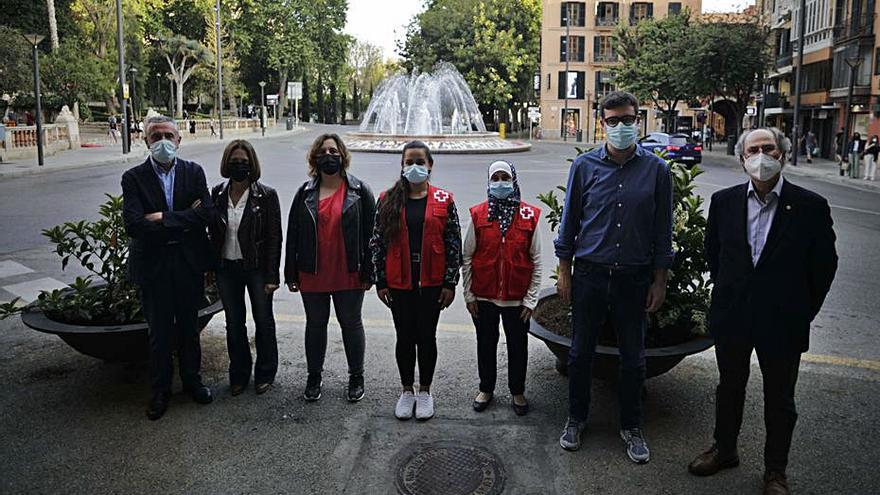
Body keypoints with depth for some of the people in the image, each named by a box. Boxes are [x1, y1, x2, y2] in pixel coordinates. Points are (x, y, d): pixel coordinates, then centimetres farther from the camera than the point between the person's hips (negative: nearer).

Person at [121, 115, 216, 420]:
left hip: (189, 263, 1)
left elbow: (207, 215, -12)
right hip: (153, 266, -1)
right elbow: (133, 225, -18)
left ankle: (192, 380, 34)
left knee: (189, 327, 16)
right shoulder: (134, 178, -5)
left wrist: (164, 218, -17)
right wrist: (185, 220, -16)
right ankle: (160, 390, 27)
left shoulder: (194, 172, 0)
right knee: (159, 332, 10)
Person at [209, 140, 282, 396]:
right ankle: (239, 373, 29)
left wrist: (271, 276, -12)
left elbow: (274, 238, -9)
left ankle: (265, 373, 27)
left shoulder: (266, 195, -9)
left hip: (256, 268, -3)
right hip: (227, 269, 3)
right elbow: (213, 232, 7)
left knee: (264, 321, 10)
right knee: (234, 323, 13)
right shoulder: (217, 194, 2)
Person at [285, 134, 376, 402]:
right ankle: (314, 376, 29)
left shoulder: (359, 191, -2)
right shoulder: (305, 193, 5)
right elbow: (293, 236, 6)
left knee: (351, 323, 10)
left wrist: (367, 273, -9)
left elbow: (369, 234, -4)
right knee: (315, 324, 14)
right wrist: (291, 274, 2)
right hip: (312, 275, 2)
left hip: (348, 275, -2)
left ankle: (356, 376, 25)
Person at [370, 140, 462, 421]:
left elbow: (454, 243, -1)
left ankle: (425, 391, 26)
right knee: (404, 337, 10)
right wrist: (380, 282, -1)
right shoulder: (388, 200, 1)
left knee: (427, 337, 9)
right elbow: (377, 242, 2)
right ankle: (407, 390, 27)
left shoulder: (444, 201, -1)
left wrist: (450, 282, -5)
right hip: (399, 283, 1)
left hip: (431, 282, -1)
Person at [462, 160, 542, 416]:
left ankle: (517, 392, 31)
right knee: (486, 344, 14)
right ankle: (486, 389, 33)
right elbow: (467, 258, 1)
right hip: (484, 297, 1)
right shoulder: (478, 215, -2)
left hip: (517, 298, -1)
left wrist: (531, 299, -5)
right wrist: (469, 294, -1)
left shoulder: (530, 215, -3)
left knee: (518, 346, 11)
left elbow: (536, 261, -1)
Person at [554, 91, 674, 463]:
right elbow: (569, 222, 4)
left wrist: (659, 281, 2)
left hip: (634, 278, 0)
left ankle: (631, 426, 30)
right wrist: (564, 272, 2)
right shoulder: (585, 165, -1)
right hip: (589, 275, 0)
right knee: (581, 353, 10)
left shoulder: (656, 170, 0)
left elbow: (662, 230, 4)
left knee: (633, 358, 11)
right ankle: (576, 419, 30)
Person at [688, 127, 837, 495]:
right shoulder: (724, 201, -3)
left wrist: (804, 311, 0)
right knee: (729, 388, 19)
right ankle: (725, 450, 40)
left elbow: (824, 265, -3)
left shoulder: (811, 206, -11)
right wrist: (729, 292, 11)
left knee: (779, 401, 13)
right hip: (732, 318, 2)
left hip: (782, 323, -2)